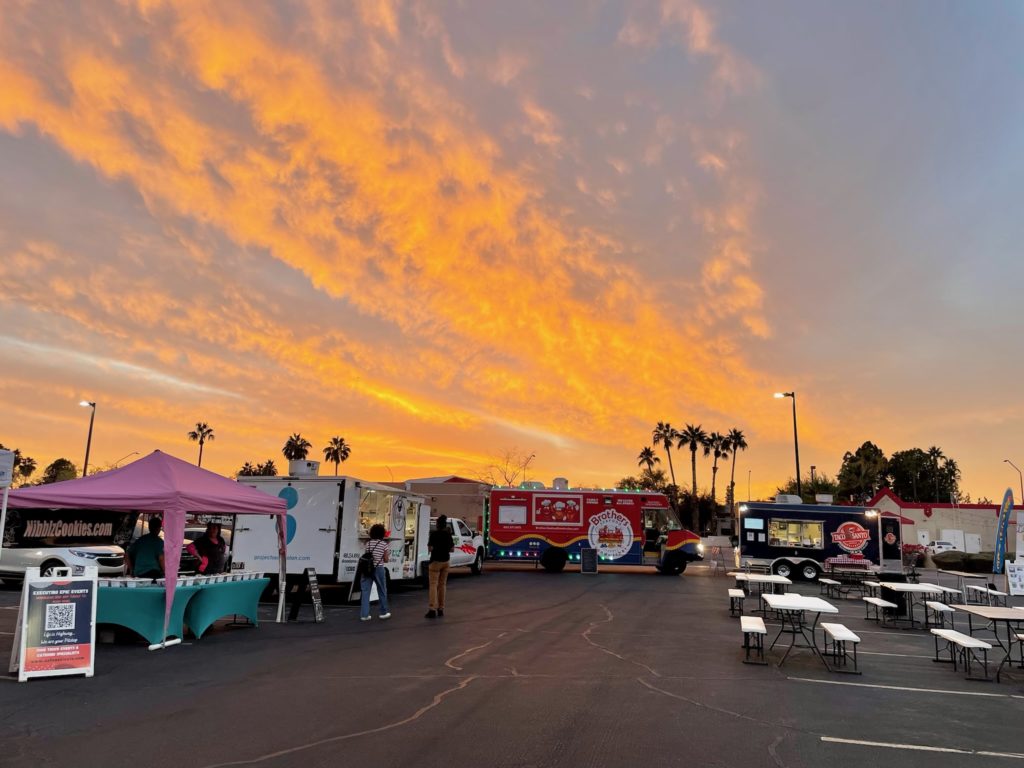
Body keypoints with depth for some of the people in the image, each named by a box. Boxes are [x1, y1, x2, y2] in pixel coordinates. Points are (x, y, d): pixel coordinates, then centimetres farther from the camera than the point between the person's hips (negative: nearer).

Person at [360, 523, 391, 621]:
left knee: (365, 591, 4)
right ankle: (384, 612, 24)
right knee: (382, 591, 13)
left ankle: (364, 614, 1)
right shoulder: (384, 544, -5)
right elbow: (386, 560, -5)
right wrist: (388, 558, 16)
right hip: (378, 569, -3)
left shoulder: (368, 543, 5)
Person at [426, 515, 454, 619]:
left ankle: (433, 609, -13)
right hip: (445, 561, 5)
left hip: (435, 561, -5)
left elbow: (430, 549, -16)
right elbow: (452, 549, 8)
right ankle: (441, 609, 14)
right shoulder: (448, 534, 4)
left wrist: (429, 546, 5)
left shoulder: (434, 534, -12)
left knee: (433, 585, -5)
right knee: (442, 585, 12)